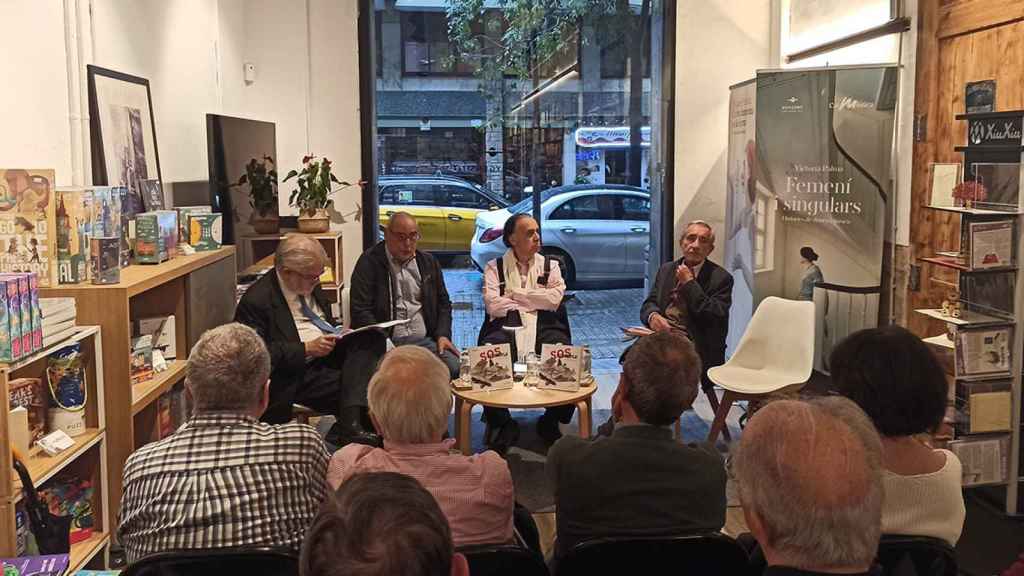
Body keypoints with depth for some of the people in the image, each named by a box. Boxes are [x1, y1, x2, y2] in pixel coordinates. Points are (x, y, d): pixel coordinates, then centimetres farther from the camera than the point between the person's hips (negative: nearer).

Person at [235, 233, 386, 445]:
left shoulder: (310, 286, 14)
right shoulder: (257, 299, -11)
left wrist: (340, 335, 5)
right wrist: (306, 349, -20)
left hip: (329, 354, 8)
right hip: (294, 376, -7)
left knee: (372, 338, -20)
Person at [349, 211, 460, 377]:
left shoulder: (428, 262, 18)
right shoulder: (369, 262, 2)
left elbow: (443, 303, 23)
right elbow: (361, 311, -4)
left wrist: (443, 335, 5)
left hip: (424, 340, 4)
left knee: (453, 366, -24)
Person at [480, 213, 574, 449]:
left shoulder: (550, 266, 19)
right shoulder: (494, 267, 14)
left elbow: (554, 298, 0)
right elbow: (493, 304, -3)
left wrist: (514, 293, 1)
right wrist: (535, 302, 1)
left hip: (544, 327, 1)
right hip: (506, 326, -1)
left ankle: (552, 421, -5)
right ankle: (501, 423, -8)